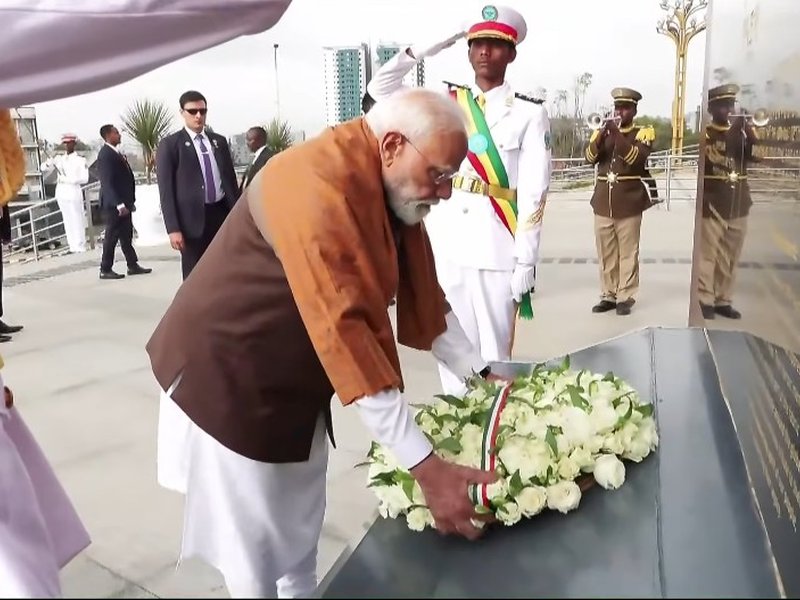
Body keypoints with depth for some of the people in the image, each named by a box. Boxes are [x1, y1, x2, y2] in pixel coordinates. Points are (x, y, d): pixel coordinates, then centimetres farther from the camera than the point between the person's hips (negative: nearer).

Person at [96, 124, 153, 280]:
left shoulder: (116, 153, 14)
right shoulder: (105, 154, -15)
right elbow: (107, 183, -21)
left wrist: (128, 201, 13)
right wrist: (119, 204, -26)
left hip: (123, 203, 9)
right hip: (114, 204, -9)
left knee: (126, 236, 12)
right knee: (112, 236, -1)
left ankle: (133, 266, 18)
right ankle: (105, 270, 8)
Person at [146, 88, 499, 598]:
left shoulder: (390, 188, -1)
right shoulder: (319, 186, -31)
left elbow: (423, 293, 6)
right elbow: (346, 332, -36)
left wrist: (481, 375, 2)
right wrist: (426, 466, -35)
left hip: (296, 385, 8)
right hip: (230, 379, -8)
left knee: (301, 530, 20)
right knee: (255, 546, 7)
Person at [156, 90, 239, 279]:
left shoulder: (219, 141, 13)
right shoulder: (170, 145, -1)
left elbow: (231, 178, 16)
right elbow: (166, 190, -6)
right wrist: (173, 228, -14)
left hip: (222, 213, 4)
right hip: (193, 218, -4)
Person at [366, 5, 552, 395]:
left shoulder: (529, 114, 1)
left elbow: (533, 192, -4)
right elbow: (380, 88, 16)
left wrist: (526, 260, -9)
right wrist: (421, 51, 4)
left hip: (496, 250, -3)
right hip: (444, 245, 4)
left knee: (494, 353, 2)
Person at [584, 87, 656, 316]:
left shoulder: (643, 133, 3)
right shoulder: (601, 133, 13)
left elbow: (637, 158, -15)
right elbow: (590, 158, -3)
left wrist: (617, 134, -20)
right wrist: (602, 134, -16)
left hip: (629, 201, -3)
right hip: (603, 201, 4)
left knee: (628, 252, -1)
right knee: (605, 253, 6)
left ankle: (626, 297, 5)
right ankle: (608, 295, 14)